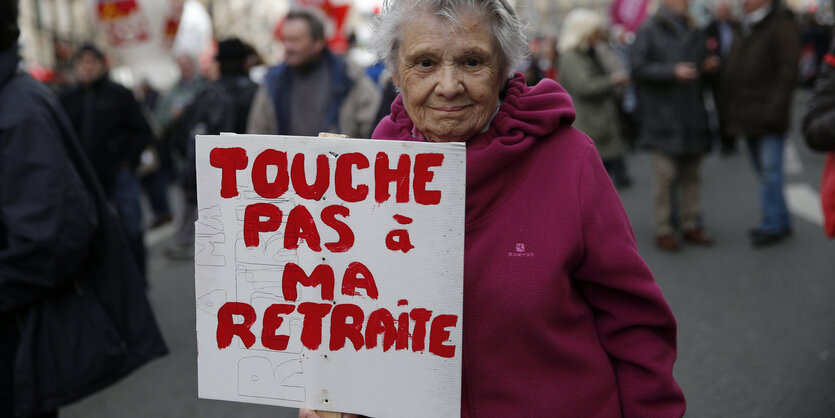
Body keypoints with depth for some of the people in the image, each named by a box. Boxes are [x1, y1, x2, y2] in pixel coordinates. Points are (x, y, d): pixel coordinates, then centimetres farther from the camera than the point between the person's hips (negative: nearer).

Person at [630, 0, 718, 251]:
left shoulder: (692, 32, 15)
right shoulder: (649, 30, -5)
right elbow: (638, 67, -12)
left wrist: (706, 67, 2)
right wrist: (672, 72, -20)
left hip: (692, 115, 7)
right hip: (662, 115, -6)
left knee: (692, 174, 11)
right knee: (665, 176, -5)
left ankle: (691, 226, 20)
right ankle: (663, 230, 3)